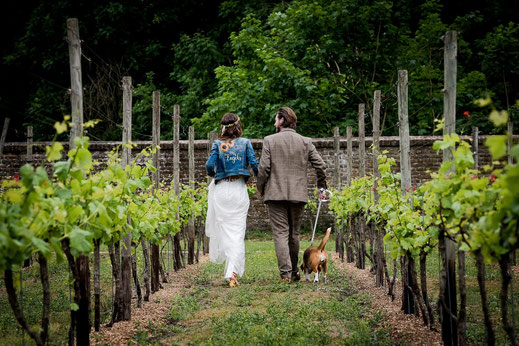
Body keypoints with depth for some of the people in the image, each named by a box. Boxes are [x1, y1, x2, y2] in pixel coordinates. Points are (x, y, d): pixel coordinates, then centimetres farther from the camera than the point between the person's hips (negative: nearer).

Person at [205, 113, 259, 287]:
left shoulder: (217, 144, 1)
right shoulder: (245, 143, 1)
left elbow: (209, 165, -8)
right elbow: (254, 164, -5)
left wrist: (213, 175, 14)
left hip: (221, 190, 0)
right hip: (239, 189, 0)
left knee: (224, 230, 8)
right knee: (237, 231, 1)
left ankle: (231, 272, 6)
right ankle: (233, 271, -9)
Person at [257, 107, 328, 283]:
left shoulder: (270, 140, -2)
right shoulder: (305, 142, 7)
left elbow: (263, 168, -6)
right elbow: (320, 165, 4)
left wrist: (260, 188, 9)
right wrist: (321, 187, 18)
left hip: (276, 194, -3)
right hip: (298, 195, 3)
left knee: (281, 233, -4)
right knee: (294, 234, 15)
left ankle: (285, 273, -13)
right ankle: (294, 272, 21)